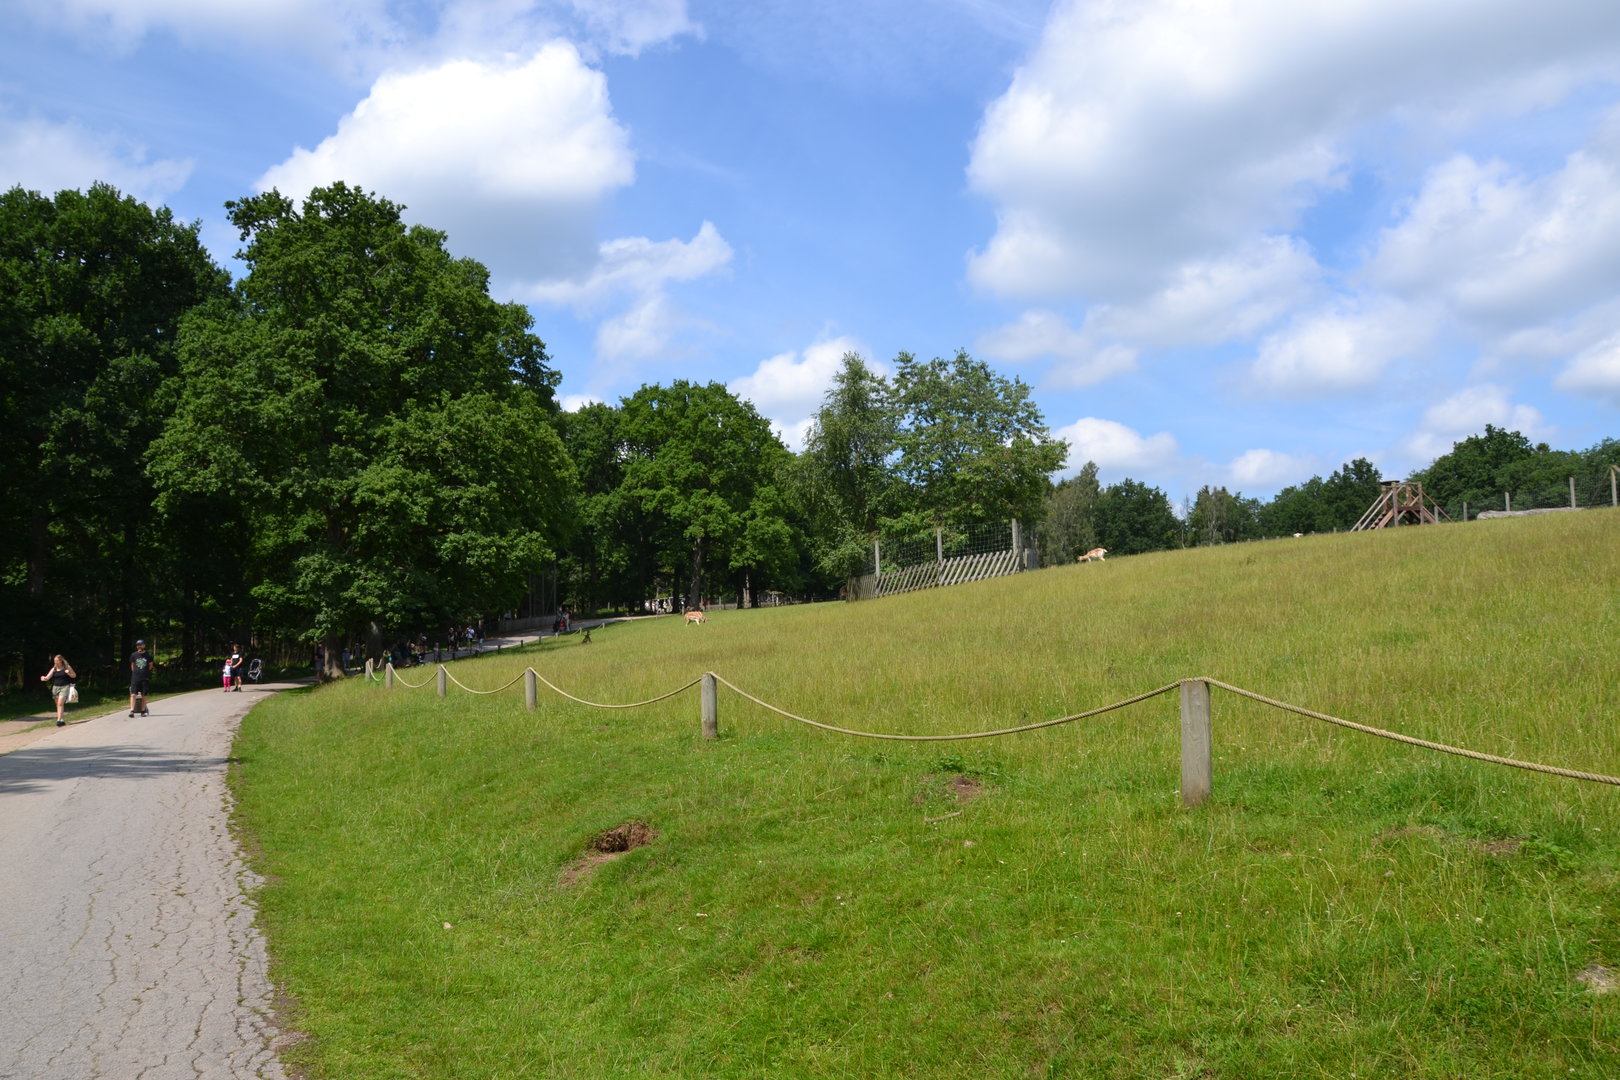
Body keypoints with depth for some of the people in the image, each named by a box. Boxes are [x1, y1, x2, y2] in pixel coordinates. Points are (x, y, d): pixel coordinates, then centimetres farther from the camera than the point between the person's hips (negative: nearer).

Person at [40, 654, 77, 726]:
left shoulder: (67, 667, -1)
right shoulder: (54, 669, 6)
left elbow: (74, 675, 6)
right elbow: (48, 677, -1)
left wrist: (69, 673, -13)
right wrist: (44, 678, -23)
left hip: (64, 687, -5)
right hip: (56, 687, 5)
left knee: (60, 703, -18)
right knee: (58, 704, 10)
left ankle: (59, 720, -20)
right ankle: (61, 720, 20)